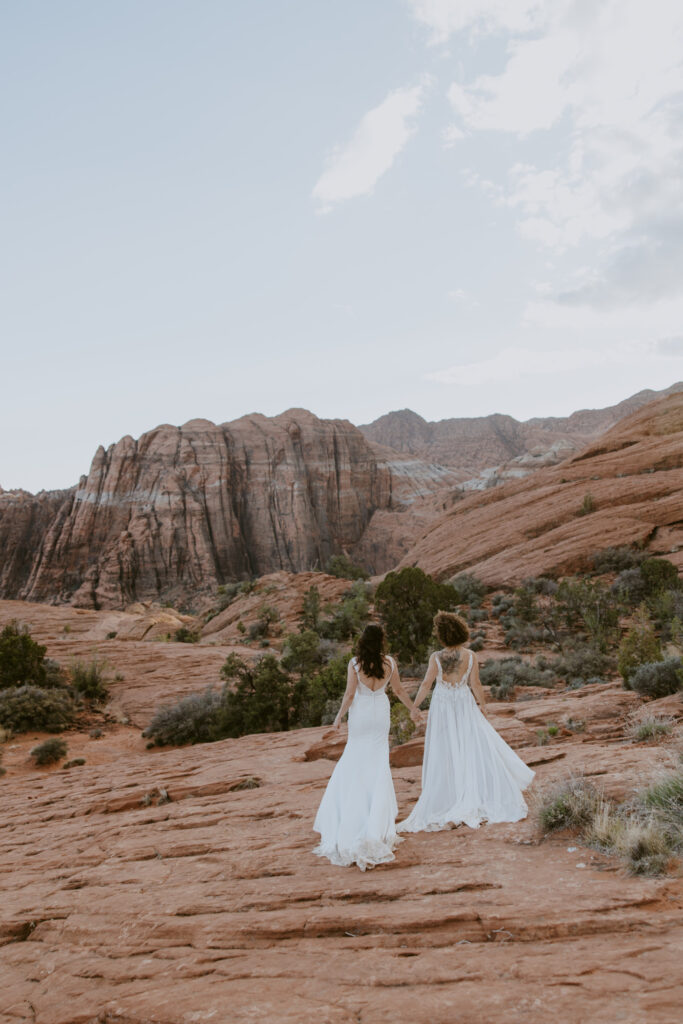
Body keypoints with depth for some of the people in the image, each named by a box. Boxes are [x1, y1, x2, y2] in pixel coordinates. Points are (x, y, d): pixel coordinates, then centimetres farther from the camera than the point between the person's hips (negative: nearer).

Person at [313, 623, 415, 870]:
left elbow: (350, 694, -14)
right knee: (378, 764, 10)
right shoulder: (389, 663, -7)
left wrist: (339, 716, -1)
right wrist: (413, 709, 20)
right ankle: (379, 819, 12)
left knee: (355, 763, 12)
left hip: (360, 714, -2)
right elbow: (398, 690, 4)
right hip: (381, 713, 2)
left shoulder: (355, 663, -15)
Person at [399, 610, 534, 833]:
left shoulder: (436, 658, -12)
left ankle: (444, 804, 12)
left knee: (444, 757, 7)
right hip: (465, 707, 1)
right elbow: (475, 685, -6)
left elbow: (426, 685, -11)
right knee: (476, 750, 11)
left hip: (442, 708, -1)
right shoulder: (470, 656, -9)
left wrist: (415, 707, -2)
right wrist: (482, 705, 8)